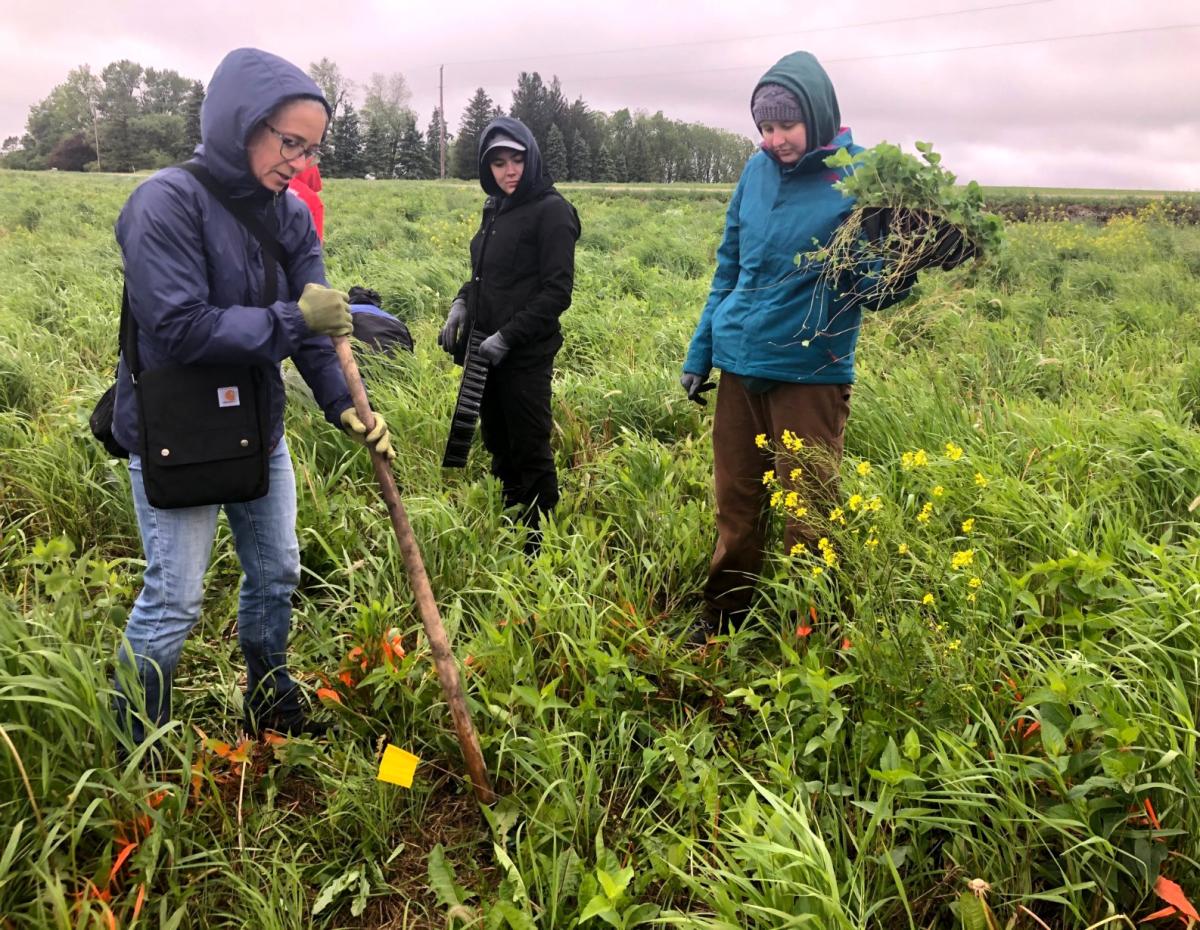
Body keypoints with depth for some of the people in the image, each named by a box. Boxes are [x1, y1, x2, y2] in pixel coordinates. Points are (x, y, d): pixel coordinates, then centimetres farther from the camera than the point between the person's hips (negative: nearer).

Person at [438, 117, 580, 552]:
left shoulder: (551, 210, -9)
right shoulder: (495, 208, 13)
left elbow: (557, 290, -14)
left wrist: (508, 336, -20)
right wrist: (462, 302, 3)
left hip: (526, 355, -8)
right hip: (487, 353, 8)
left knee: (530, 451, 0)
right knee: (499, 447, 16)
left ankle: (540, 544, 12)